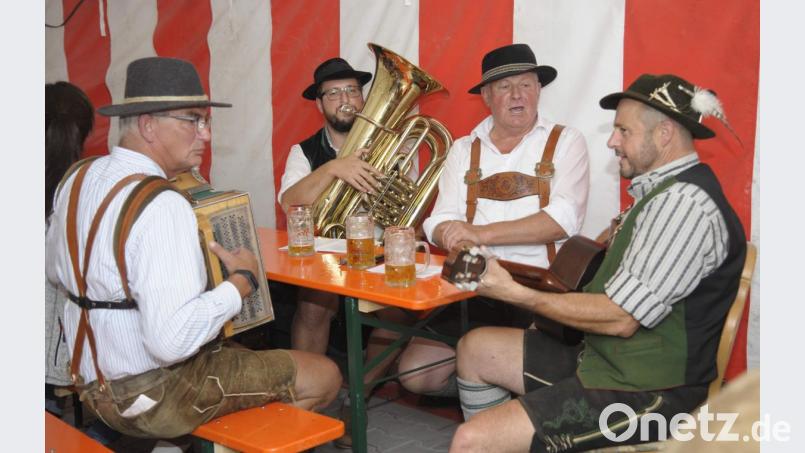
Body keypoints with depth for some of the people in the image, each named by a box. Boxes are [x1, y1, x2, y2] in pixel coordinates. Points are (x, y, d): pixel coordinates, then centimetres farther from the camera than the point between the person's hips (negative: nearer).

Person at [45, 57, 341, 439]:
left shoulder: (77, 180, 1)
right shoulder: (162, 207, -27)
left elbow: (56, 274, 17)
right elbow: (173, 339, -35)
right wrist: (242, 280, -21)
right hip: (156, 399, -9)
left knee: (246, 351, 30)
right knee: (325, 375, -1)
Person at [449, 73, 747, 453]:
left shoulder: (685, 203, -20)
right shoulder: (665, 191, 12)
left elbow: (620, 318, -23)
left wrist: (514, 293, -19)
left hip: (643, 393, -10)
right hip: (604, 358, 10)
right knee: (474, 348, 16)